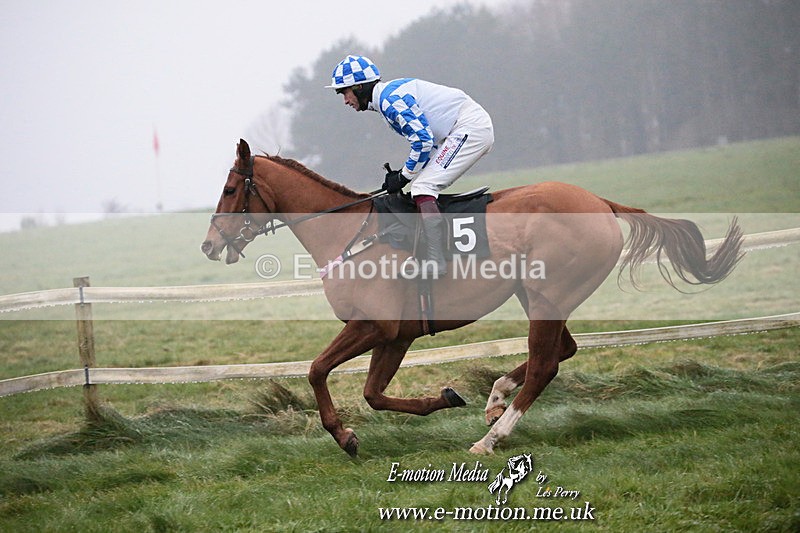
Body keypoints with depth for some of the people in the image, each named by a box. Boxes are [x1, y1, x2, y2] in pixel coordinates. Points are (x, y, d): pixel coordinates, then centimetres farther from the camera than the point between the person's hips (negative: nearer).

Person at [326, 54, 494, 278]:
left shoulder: (390, 99, -13)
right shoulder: (392, 94, 19)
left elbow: (423, 139, -20)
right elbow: (427, 139, 22)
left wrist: (404, 176, -8)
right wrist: (403, 175, 12)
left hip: (470, 127, -11)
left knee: (422, 187, -18)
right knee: (426, 188, 13)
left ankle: (436, 262, -26)